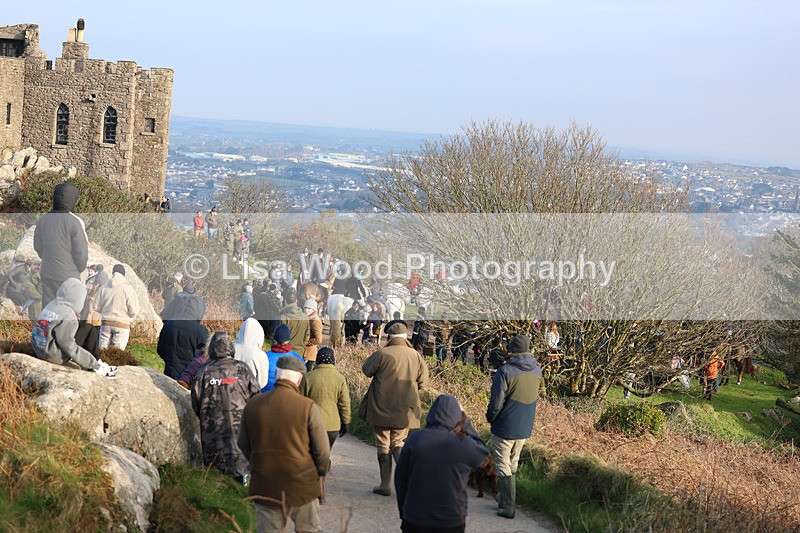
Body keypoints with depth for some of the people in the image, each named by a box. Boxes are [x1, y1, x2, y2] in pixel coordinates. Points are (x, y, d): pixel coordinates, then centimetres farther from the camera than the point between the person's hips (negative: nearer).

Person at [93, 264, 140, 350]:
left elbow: (96, 306, 6)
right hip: (122, 324, -3)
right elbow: (134, 311, -14)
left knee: (102, 350, 11)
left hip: (106, 323, 3)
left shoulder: (104, 288, 0)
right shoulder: (128, 288, -12)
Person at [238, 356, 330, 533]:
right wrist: (321, 472, 9)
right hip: (301, 485, -3)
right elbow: (322, 449, -10)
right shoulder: (308, 407, -15)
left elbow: (243, 444, 8)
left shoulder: (253, 404, -3)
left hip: (264, 486, 3)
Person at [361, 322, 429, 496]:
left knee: (383, 446, 8)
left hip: (381, 409, -3)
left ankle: (385, 485, 11)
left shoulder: (382, 354, -13)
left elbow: (366, 370, 0)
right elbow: (423, 381, 5)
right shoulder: (416, 356, -2)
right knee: (398, 443, 19)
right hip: (405, 410, 3)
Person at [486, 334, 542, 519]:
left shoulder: (505, 371, -20)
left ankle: (508, 506, 3)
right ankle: (507, 500, 28)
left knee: (503, 466, 5)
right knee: (513, 465, 20)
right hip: (525, 428, 6)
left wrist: (490, 417, -2)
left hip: (505, 427, -6)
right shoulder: (537, 371, -1)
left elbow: (496, 402, -18)